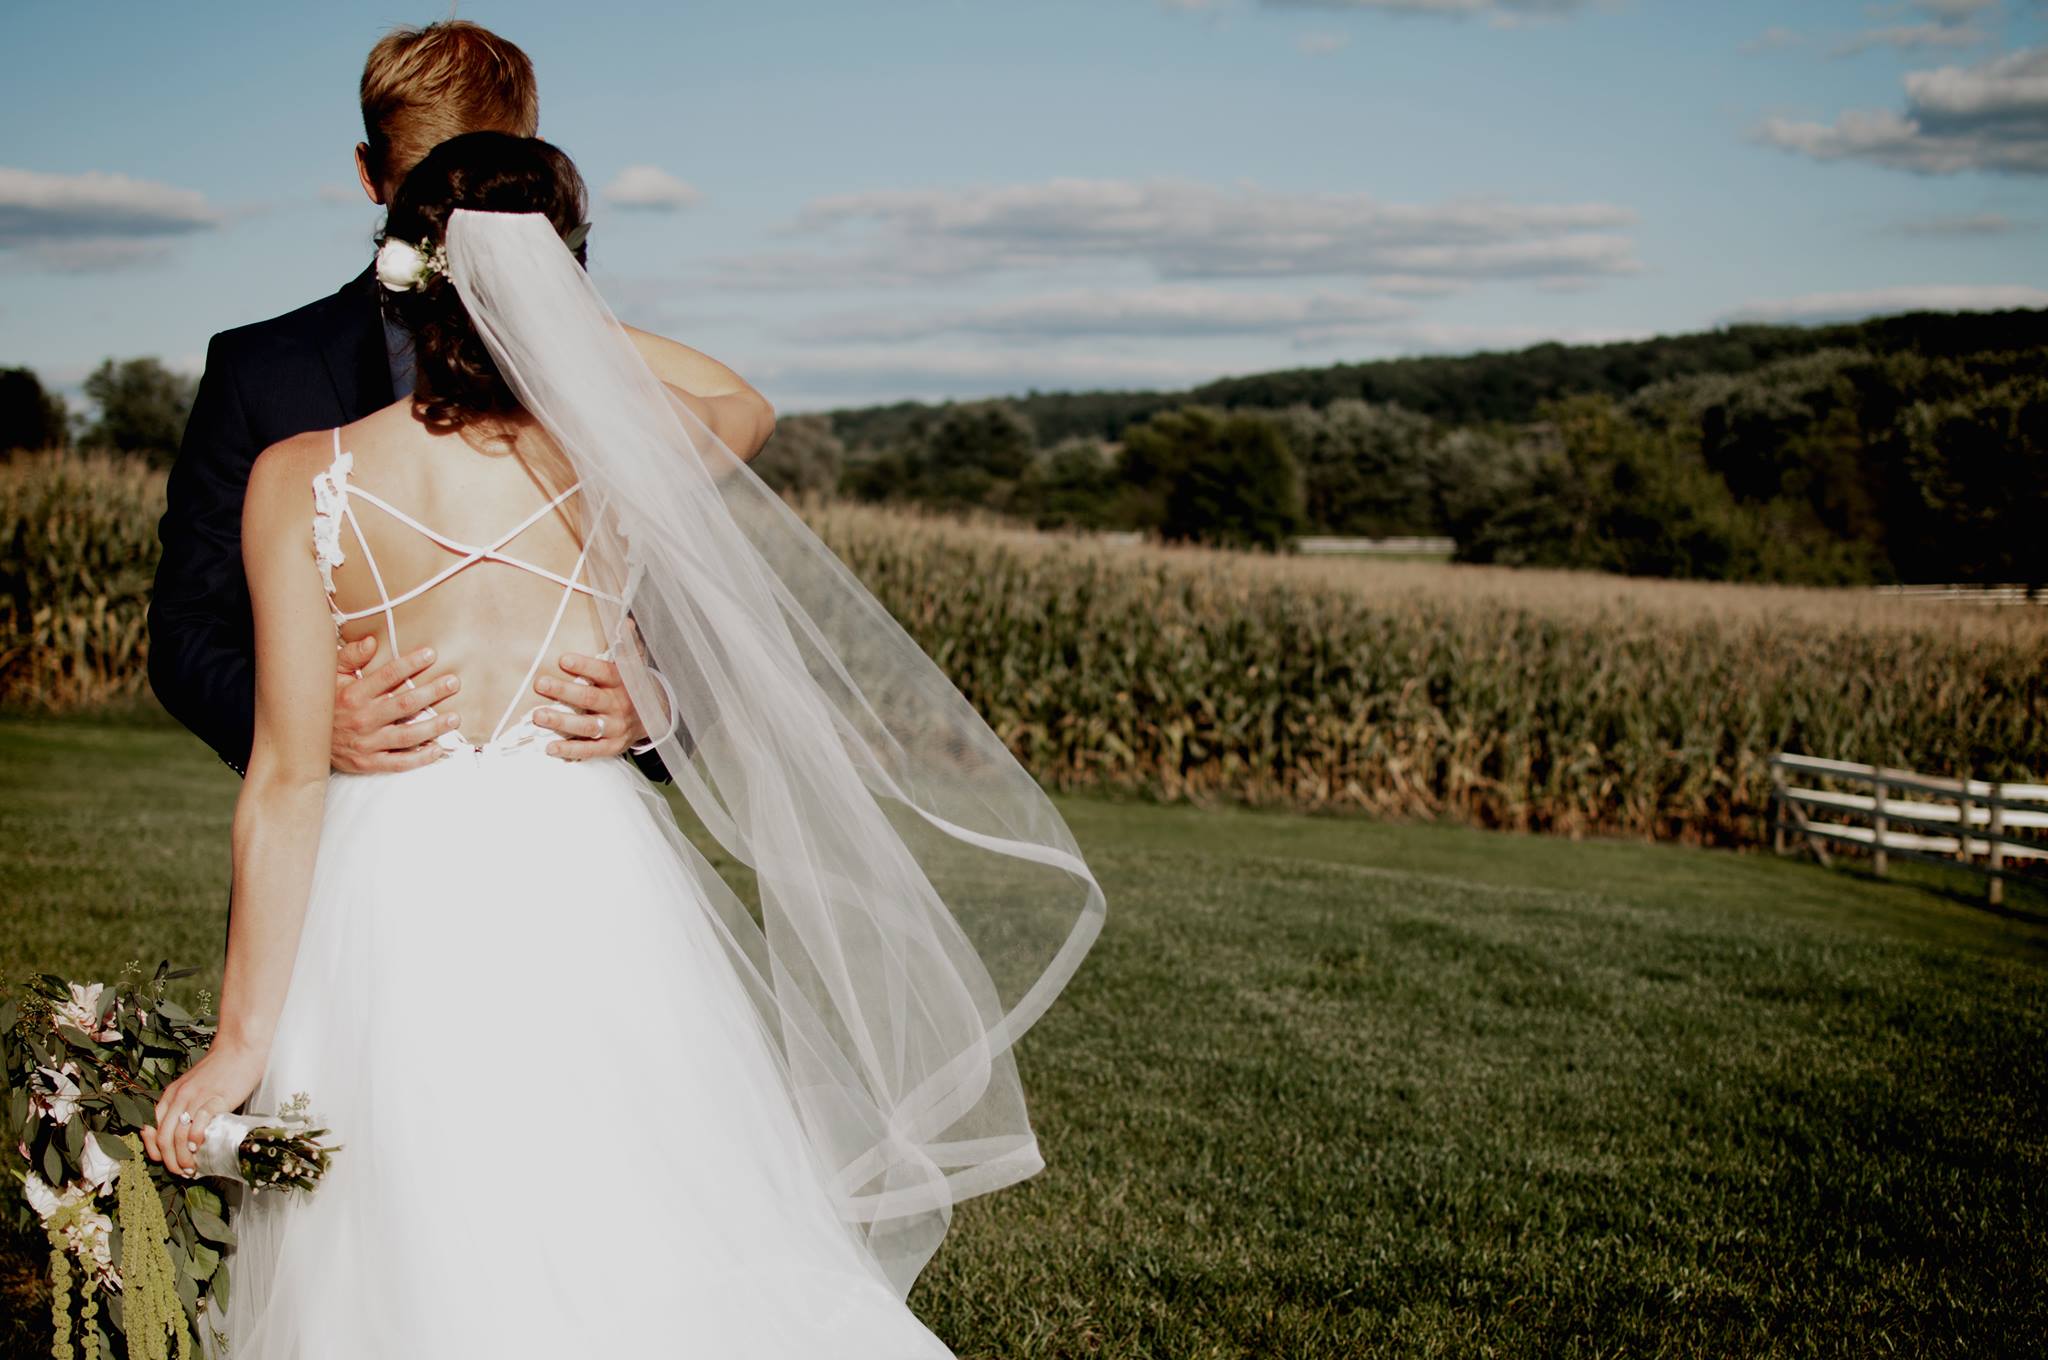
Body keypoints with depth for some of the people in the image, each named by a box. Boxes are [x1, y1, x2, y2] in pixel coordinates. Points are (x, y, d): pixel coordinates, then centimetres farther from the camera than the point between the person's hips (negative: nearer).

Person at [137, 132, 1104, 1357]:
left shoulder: (301, 480, -7)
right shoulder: (612, 459, -4)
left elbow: (289, 778, -8)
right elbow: (742, 405, 21)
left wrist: (244, 1038, -3)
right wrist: (544, 306, 22)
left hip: (388, 905, 0)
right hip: (590, 893, 1)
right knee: (648, 1256, 13)